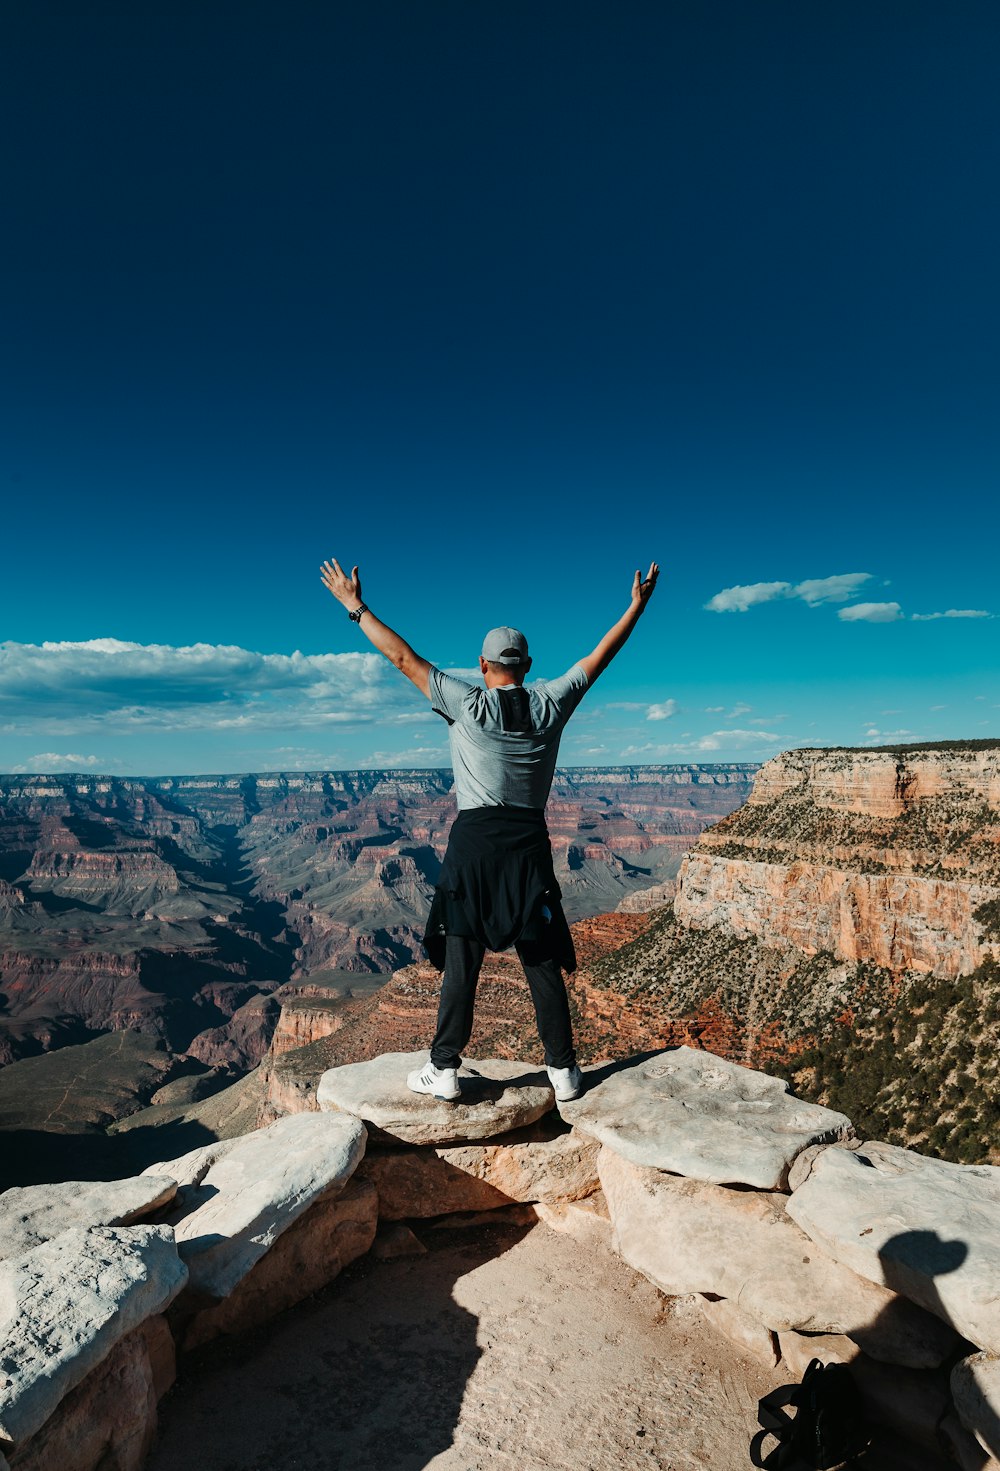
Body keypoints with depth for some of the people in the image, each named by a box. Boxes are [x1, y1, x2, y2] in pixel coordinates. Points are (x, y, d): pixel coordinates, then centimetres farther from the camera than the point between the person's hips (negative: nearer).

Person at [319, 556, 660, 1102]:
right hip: (529, 843, 3)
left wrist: (354, 605, 7)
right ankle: (563, 1071, 19)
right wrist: (638, 605, 24)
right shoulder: (550, 704, 2)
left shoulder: (467, 704, -5)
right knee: (542, 961, 9)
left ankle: (444, 1069, 14)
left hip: (474, 842, -2)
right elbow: (600, 655, 13)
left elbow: (404, 658, -2)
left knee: (461, 960, 5)